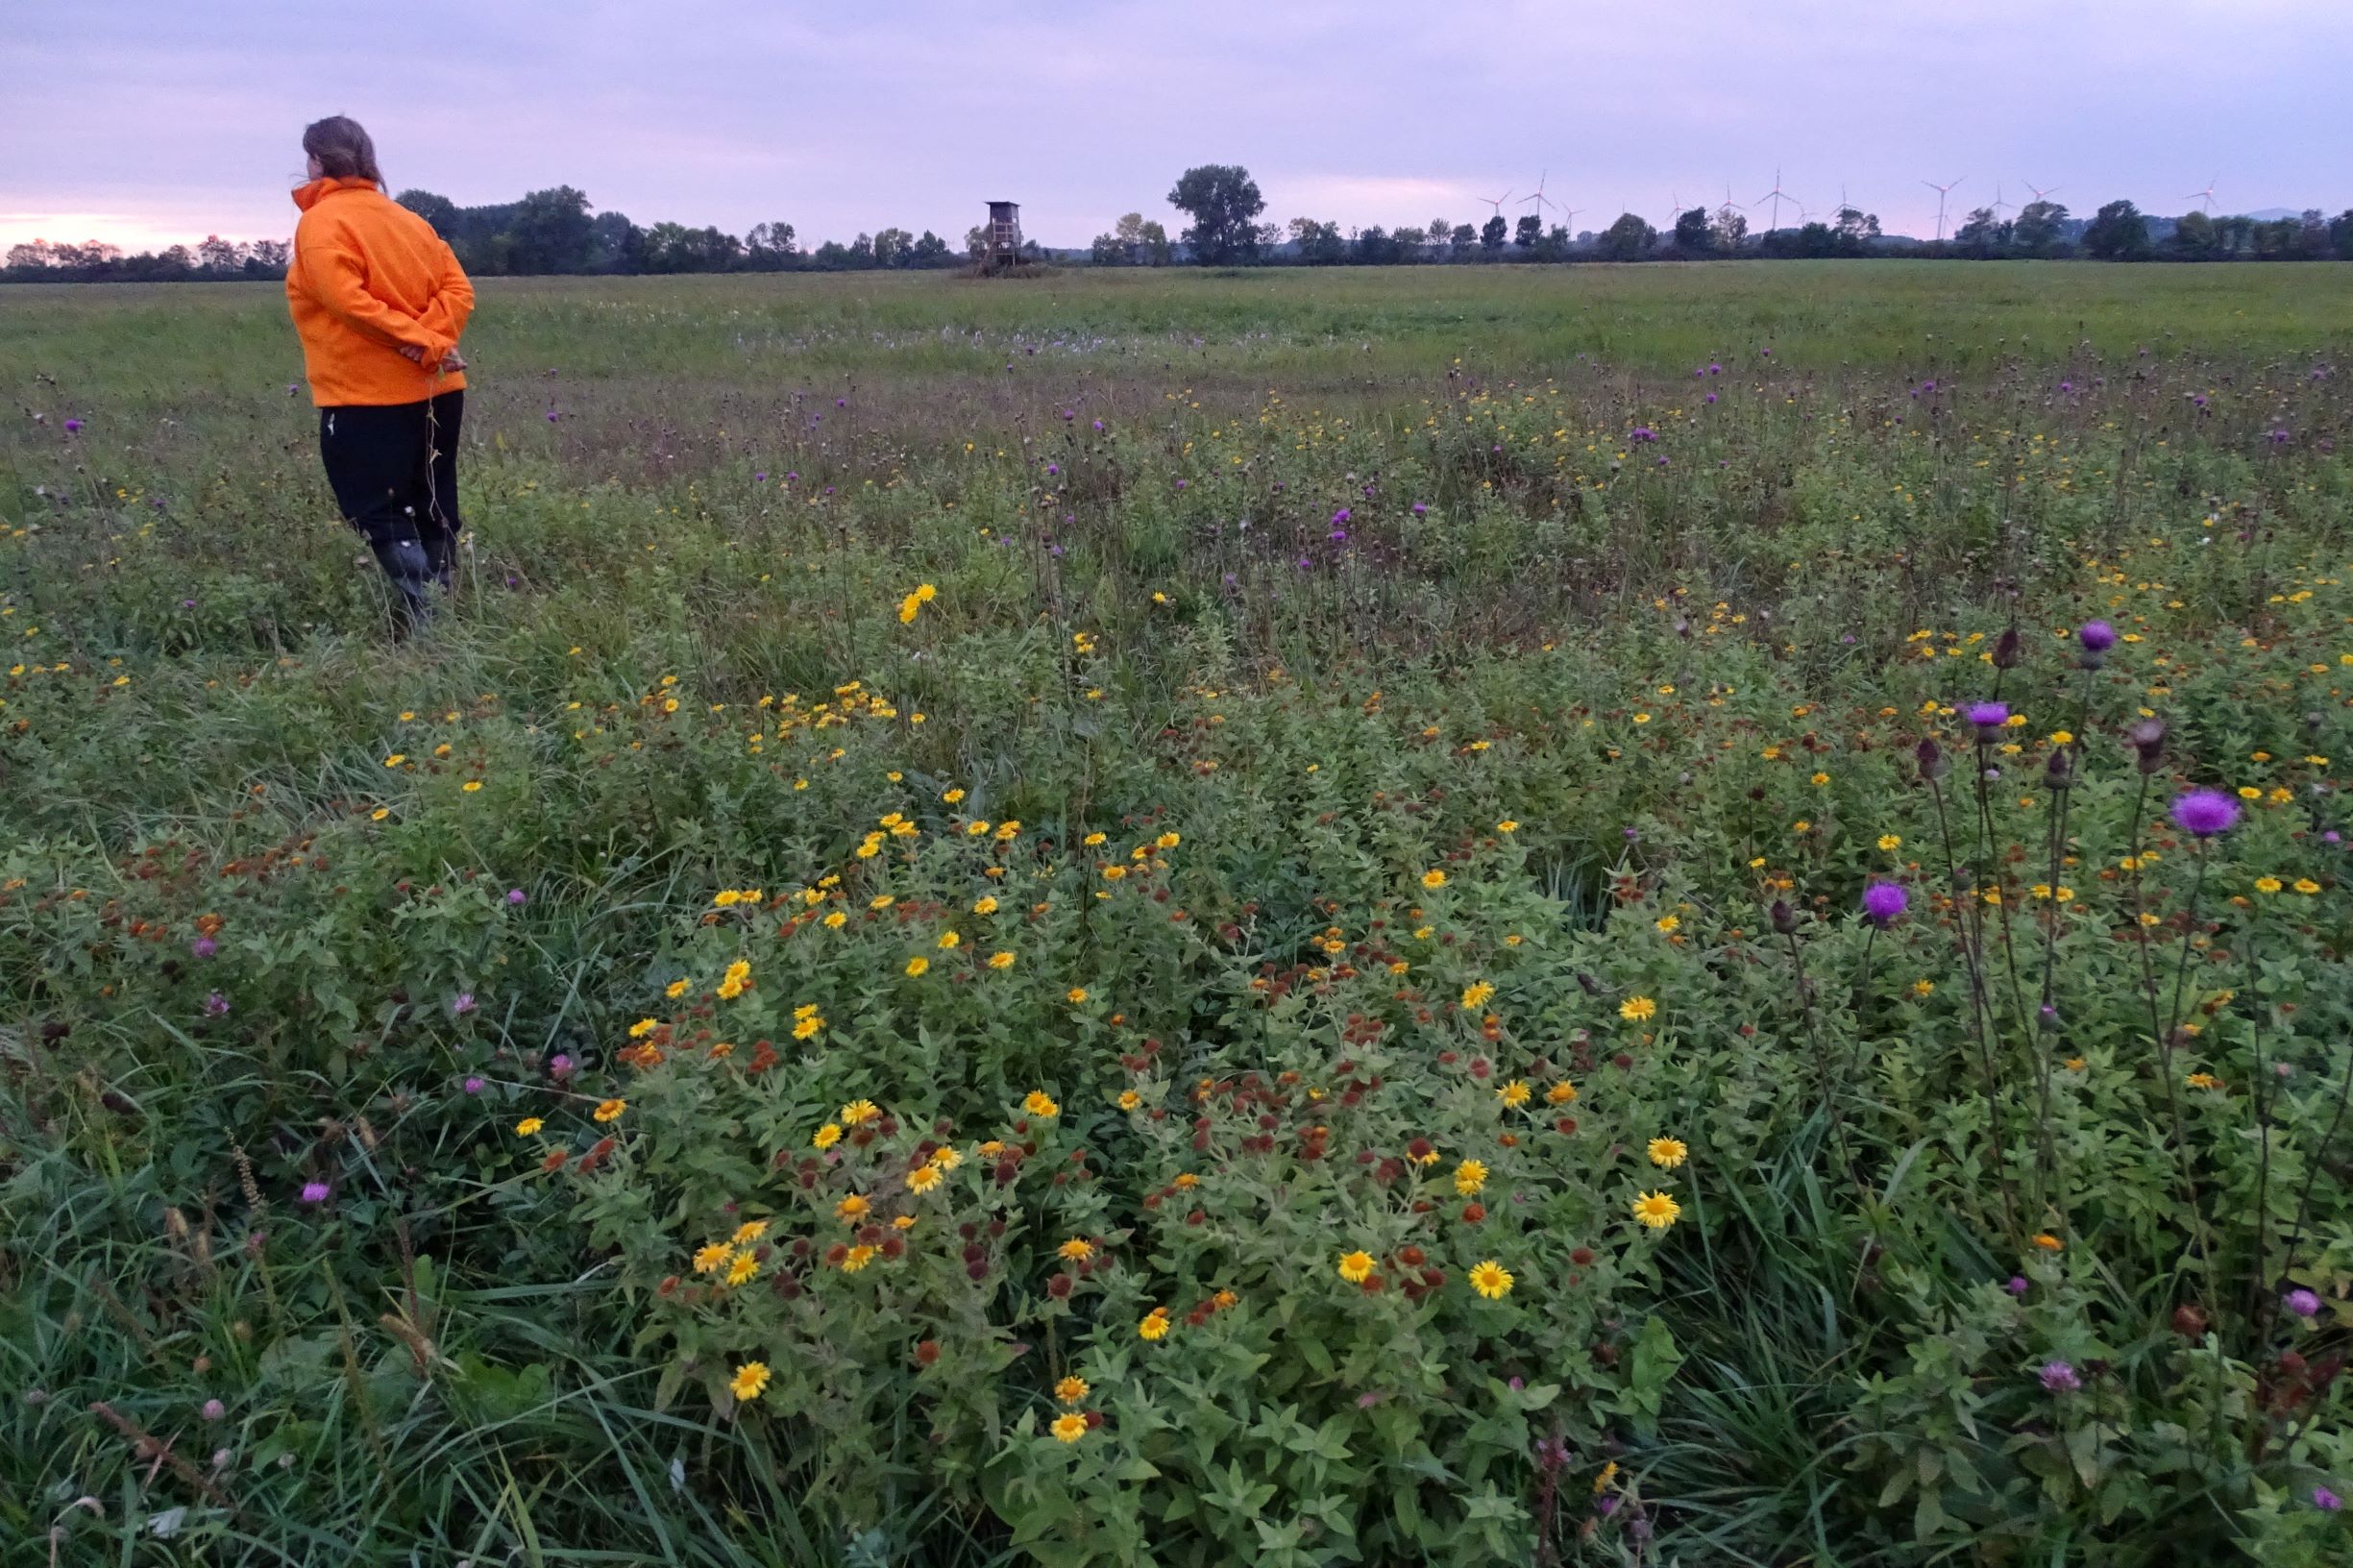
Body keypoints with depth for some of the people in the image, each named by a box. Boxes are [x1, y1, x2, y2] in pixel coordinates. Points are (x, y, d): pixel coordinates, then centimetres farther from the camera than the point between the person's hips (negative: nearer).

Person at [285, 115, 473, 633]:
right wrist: (431, 338, -9)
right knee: (433, 513, 12)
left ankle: (424, 623, -11)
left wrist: (418, 340, -20)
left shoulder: (321, 222, -8)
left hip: (368, 397, -7)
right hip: (436, 391, 7)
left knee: (379, 515, -2)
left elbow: (345, 297, -23)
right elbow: (458, 288, 4)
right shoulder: (407, 219, 14)